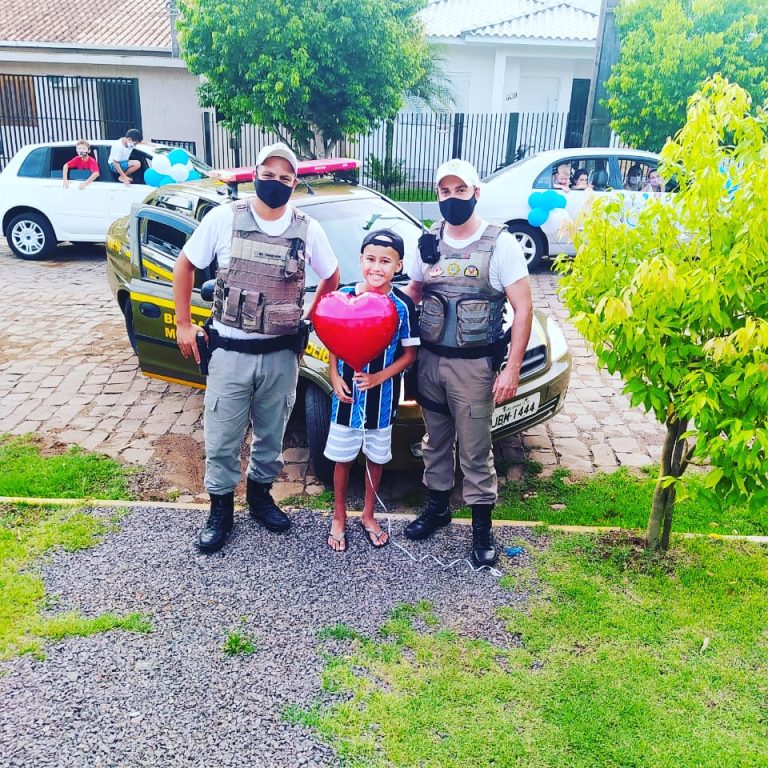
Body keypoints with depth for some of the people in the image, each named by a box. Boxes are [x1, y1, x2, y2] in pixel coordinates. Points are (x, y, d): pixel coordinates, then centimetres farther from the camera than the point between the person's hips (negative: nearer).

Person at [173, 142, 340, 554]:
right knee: (222, 439, 7)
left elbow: (331, 277, 15)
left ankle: (260, 494, 38)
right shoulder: (225, 218, -6)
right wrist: (183, 324, 1)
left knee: (271, 435, 16)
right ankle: (220, 508, 26)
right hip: (229, 352, -1)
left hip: (281, 356, 2)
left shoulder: (308, 230, -1)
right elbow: (185, 265, 4)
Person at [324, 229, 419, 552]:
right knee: (343, 459, 12)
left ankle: (368, 516, 36)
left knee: (375, 459, 15)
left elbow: (409, 353, -5)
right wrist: (335, 377, -10)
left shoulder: (403, 305, -10)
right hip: (347, 395, 1)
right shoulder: (344, 296, -6)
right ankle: (339, 519, 31)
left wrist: (379, 377, -18)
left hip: (382, 398, 0)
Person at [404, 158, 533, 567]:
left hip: (474, 365, -4)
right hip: (429, 360, 5)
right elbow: (412, 292, 18)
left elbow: (523, 309, -9)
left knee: (475, 450, 3)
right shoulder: (428, 241, 6)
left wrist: (512, 369, -14)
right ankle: (436, 506, 36)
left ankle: (482, 528, 18)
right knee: (435, 439, 17)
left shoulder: (500, 243, -8)